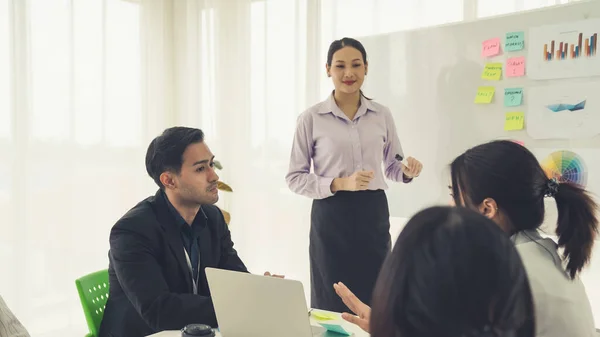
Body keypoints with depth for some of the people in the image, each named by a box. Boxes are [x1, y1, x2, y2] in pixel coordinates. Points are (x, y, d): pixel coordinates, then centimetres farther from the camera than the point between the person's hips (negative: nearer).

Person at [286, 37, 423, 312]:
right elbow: (295, 178, -4)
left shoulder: (382, 115, 5)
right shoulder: (311, 118, -5)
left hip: (373, 213, 3)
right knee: (332, 305, 5)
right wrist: (339, 183, -18)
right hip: (332, 216, -3)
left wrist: (407, 172, -8)